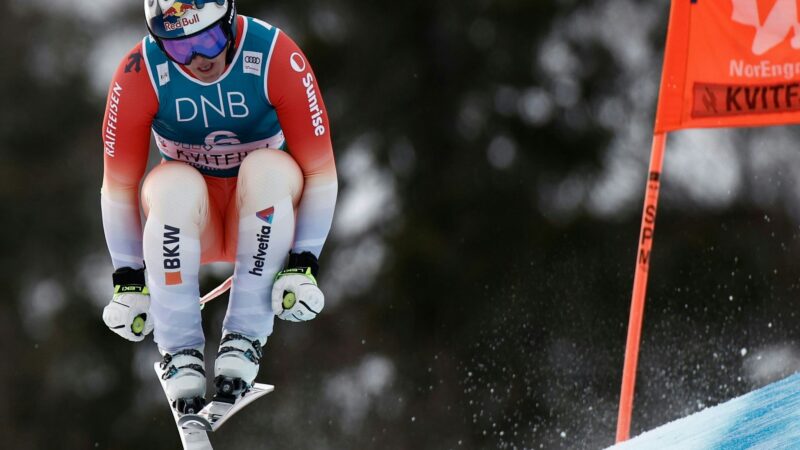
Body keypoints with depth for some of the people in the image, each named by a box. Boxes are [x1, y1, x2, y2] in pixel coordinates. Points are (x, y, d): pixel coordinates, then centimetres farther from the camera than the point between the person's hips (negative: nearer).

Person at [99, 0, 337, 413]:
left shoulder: (277, 59, -22)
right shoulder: (140, 75, -19)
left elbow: (319, 172, -15)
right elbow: (119, 185, -10)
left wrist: (303, 267, -20)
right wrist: (128, 281, -10)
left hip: (260, 213, 0)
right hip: (190, 222, 0)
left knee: (268, 169, -33)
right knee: (176, 186, -34)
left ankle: (245, 338, -24)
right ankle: (180, 351, -22)